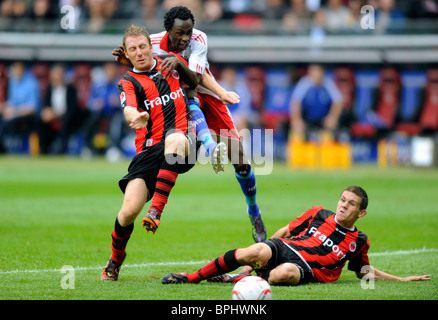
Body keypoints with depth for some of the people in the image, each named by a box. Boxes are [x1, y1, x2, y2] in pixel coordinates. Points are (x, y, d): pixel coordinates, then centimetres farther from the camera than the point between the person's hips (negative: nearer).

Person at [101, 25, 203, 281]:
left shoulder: (170, 63, 13)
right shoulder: (129, 82, 4)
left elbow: (195, 83, 30)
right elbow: (129, 109, -17)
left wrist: (178, 64, 7)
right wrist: (137, 117, -43)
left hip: (184, 140, 0)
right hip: (149, 151, 0)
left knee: (174, 139, -40)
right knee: (129, 211, -13)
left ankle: (156, 212, -40)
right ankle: (115, 260, 18)